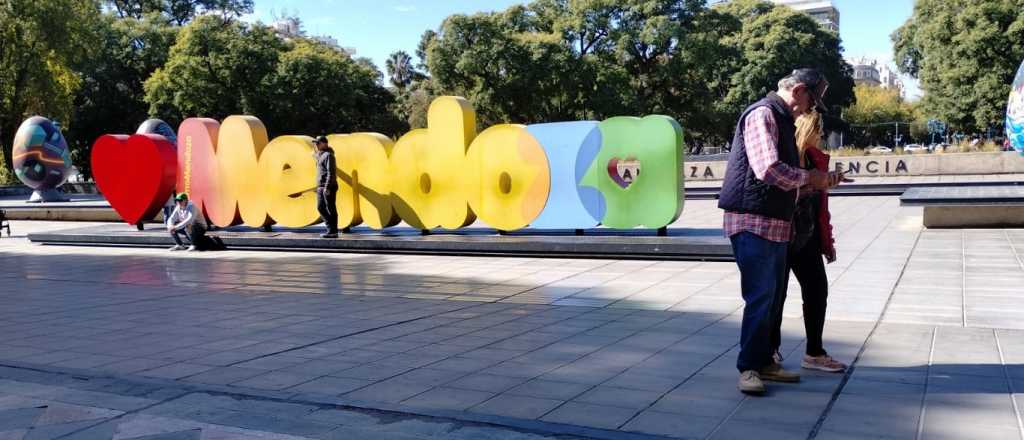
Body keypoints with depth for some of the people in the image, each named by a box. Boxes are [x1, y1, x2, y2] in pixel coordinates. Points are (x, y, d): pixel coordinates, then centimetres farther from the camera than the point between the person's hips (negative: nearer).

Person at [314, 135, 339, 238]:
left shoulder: (328, 155, -11)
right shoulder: (320, 155, 18)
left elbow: (331, 172, -18)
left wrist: (327, 187, -23)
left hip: (329, 187, -10)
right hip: (321, 187, 10)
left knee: (331, 209, -5)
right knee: (320, 207, 10)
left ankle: (333, 231, -2)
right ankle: (331, 228, 15)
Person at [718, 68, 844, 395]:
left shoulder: (784, 120, 20)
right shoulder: (762, 114, -12)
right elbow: (768, 169, -24)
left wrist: (820, 179, 13)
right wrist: (809, 178, -10)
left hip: (776, 223, 10)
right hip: (753, 221, -10)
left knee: (773, 296, 14)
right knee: (760, 296, -9)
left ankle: (764, 362, 23)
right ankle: (748, 368, 0)